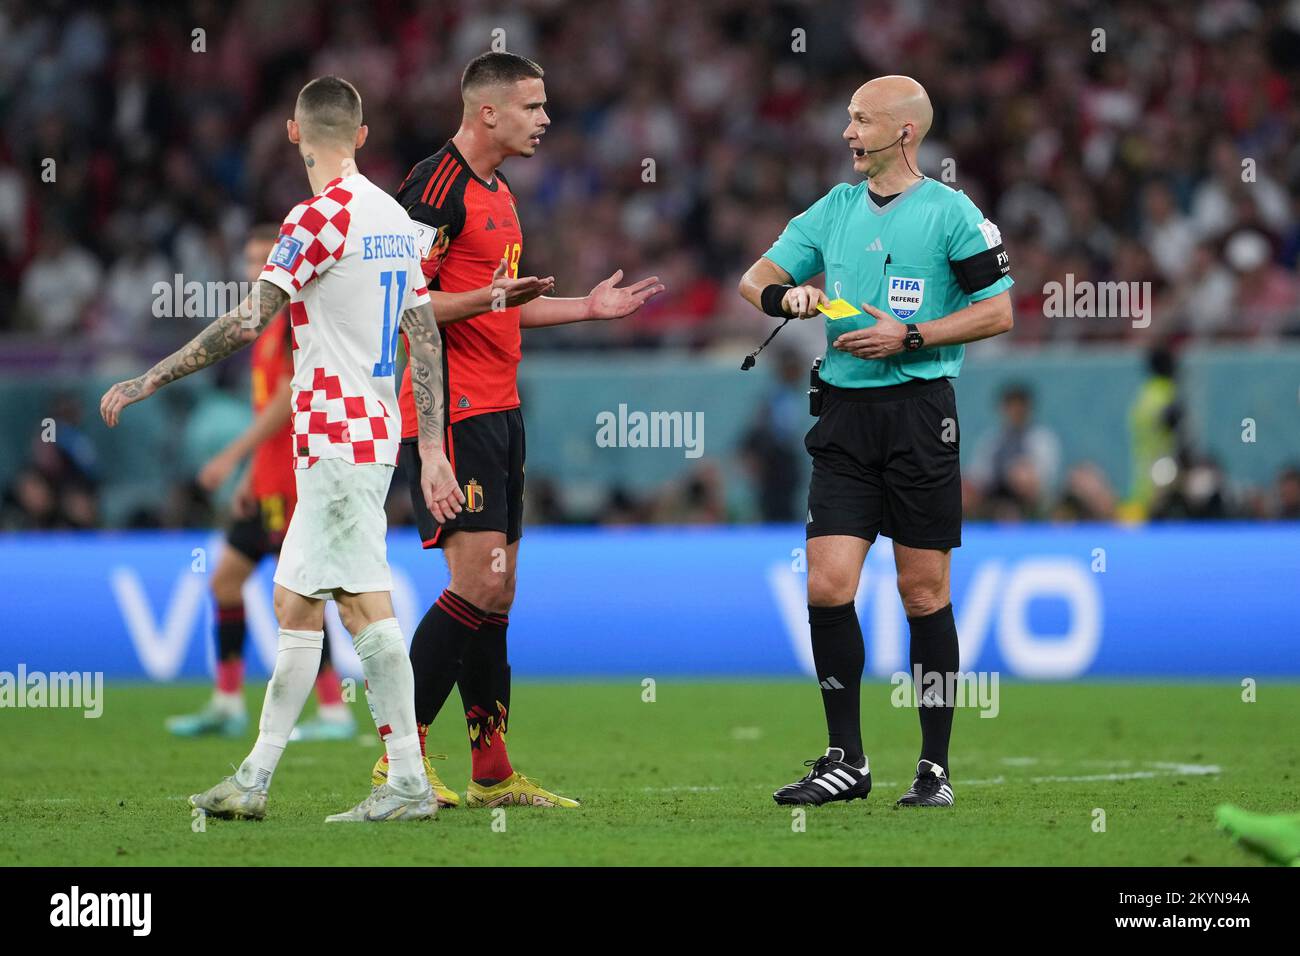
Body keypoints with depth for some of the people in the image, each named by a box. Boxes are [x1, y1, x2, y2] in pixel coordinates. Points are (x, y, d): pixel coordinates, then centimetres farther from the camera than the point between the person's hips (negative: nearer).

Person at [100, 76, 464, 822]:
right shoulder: (393, 217, 13)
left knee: (364, 604, -7)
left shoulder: (321, 216, -13)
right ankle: (255, 781, 10)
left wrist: (147, 382, -15)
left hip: (338, 438, -9)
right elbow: (426, 338, 12)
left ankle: (409, 782, -8)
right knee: (295, 604, 10)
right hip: (379, 429, 9)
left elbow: (249, 323, -20)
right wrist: (432, 451, 14)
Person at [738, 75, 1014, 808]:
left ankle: (936, 768, 9)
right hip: (845, 416, 4)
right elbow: (756, 279, 16)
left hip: (919, 410, -4)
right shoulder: (835, 209, 13)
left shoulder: (951, 213, -2)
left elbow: (997, 312, -4)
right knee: (827, 586, -5)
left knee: (924, 593, 0)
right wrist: (785, 294, -7)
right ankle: (846, 762, 5)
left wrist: (909, 337, -12)